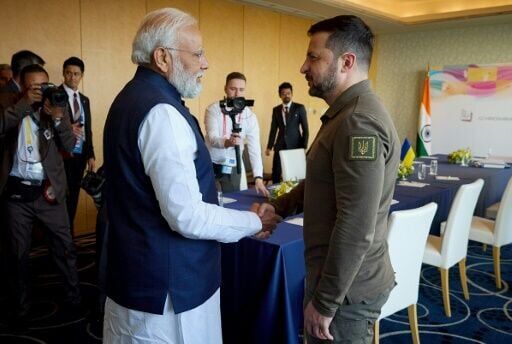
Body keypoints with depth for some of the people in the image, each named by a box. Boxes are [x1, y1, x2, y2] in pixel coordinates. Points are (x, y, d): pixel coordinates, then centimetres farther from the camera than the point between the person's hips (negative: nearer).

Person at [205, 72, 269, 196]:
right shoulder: (213, 110, -9)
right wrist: (227, 142, -45)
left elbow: (254, 148, -12)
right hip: (211, 166, -2)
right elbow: (212, 138, -22)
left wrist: (258, 178, -24)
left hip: (232, 169, 2)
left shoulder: (250, 116, -5)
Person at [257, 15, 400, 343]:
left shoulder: (359, 122, -25)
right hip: (337, 274, 10)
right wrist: (279, 206, 6)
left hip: (346, 287, -10)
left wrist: (325, 302, -20)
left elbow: (356, 230, -28)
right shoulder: (346, 113, 10)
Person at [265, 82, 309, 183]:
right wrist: (269, 146, 6)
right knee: (275, 173, 0)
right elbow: (273, 129, 10)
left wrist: (304, 146, -6)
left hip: (295, 145, -2)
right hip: (280, 145, 3)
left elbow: (305, 128, -1)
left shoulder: (300, 108, 0)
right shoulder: (276, 110, 8)